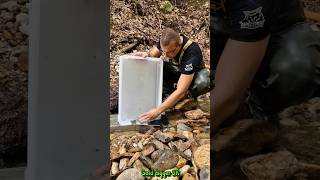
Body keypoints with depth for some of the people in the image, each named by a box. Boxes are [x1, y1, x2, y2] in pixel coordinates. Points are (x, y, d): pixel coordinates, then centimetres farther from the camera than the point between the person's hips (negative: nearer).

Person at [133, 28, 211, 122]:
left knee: (203, 82, -40)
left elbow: (181, 91, -42)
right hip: (175, 71, 4)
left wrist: (158, 111, -46)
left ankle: (190, 95, -6)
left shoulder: (192, 52, -39)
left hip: (194, 74, -4)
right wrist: (146, 54, -35)